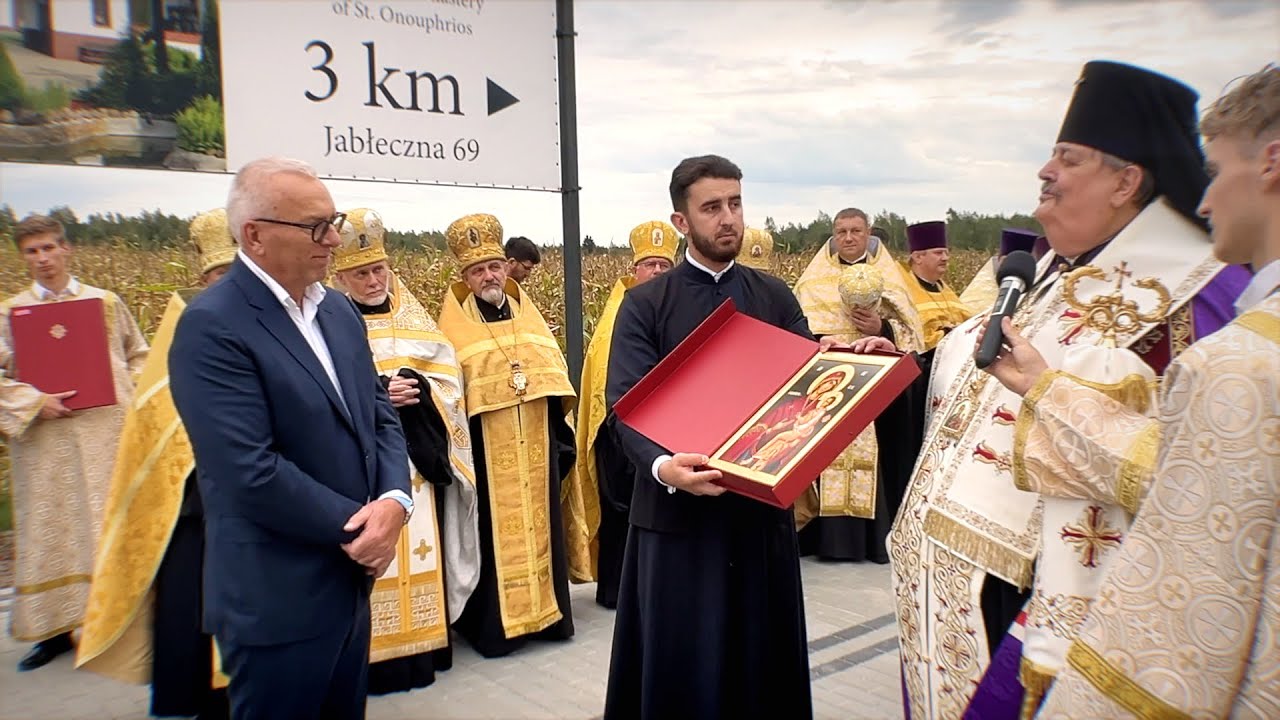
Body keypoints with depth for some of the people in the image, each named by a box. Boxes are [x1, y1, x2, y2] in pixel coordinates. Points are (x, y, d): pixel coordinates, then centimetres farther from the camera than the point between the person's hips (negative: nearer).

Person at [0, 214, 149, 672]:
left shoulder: (106, 302, 5)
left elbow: (138, 354, 12)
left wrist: (130, 395, -2)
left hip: (105, 432, 0)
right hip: (45, 442, 1)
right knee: (50, 530, 6)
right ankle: (55, 628, 16)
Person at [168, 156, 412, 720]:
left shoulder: (339, 310, 7)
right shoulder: (212, 326, -17)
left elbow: (381, 415, 7)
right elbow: (252, 471, -24)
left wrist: (393, 501, -12)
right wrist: (359, 526, -15)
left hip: (352, 578, 7)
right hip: (277, 599, -7)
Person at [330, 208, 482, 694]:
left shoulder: (414, 318, 12)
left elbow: (447, 373, 7)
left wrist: (419, 388, -14)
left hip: (416, 457, 4)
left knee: (418, 548, 8)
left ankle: (421, 642, 20)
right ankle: (372, 651, 7)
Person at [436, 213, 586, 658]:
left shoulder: (528, 315, 12)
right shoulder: (455, 324, -1)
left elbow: (556, 375, 14)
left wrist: (560, 434, 6)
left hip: (536, 445, 4)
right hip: (485, 449, -4)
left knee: (539, 523, 10)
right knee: (494, 532, -1)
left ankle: (544, 609, 23)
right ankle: (494, 621, 10)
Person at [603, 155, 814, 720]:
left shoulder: (775, 298, 9)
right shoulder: (645, 305, -2)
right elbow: (627, 407, -10)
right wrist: (662, 465, -30)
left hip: (764, 504, 3)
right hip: (678, 509, -2)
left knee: (764, 651, 13)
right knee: (680, 663, 6)